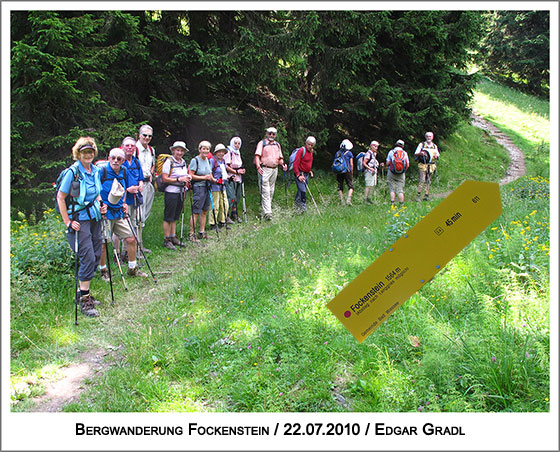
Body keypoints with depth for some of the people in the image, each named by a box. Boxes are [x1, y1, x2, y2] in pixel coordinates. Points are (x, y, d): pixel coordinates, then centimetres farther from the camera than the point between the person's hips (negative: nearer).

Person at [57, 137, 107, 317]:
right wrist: (68, 222, -14)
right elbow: (60, 198, -11)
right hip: (79, 220, -7)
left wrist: (101, 206, 4)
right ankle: (84, 301, -2)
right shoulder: (73, 172, -13)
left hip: (94, 218, 7)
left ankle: (84, 293, 25)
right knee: (88, 258, -10)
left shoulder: (96, 170, 8)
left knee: (96, 256, 10)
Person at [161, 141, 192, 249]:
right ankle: (166, 240, 7)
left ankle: (173, 237, 24)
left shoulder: (183, 162, 12)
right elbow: (164, 179, -16)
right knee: (168, 217, 0)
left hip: (181, 192, 7)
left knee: (175, 216, 15)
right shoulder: (169, 162, -11)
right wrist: (179, 179, -21)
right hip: (171, 192, -7)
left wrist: (187, 178, 3)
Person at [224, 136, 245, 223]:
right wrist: (236, 171, -14)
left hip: (238, 178, 9)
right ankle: (226, 216, -8)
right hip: (230, 178, -9)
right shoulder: (228, 152, -8)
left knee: (237, 197, 11)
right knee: (231, 197, -13)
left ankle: (234, 214, 23)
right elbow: (226, 166, -15)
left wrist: (242, 170, 10)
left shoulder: (238, 153, 18)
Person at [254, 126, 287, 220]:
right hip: (264, 169, -6)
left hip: (274, 169, 6)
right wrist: (258, 167, -23)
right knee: (265, 191, -11)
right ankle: (267, 212, -16)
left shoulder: (277, 144, 19)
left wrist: (283, 164, 0)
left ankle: (268, 205, 24)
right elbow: (257, 156, -7)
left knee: (271, 191, 11)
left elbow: (280, 158, 21)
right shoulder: (262, 143, 2)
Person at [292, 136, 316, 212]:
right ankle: (303, 206, -7)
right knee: (302, 191, -14)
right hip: (300, 174, -8)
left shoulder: (311, 151, 12)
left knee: (302, 190, 11)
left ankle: (297, 205, 21)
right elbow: (295, 163, -17)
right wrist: (298, 175, -21)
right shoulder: (301, 150, -14)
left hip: (306, 174, 8)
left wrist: (310, 171, 19)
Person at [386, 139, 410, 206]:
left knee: (392, 189, 3)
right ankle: (401, 205, 4)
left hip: (392, 173, -1)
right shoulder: (405, 153, 4)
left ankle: (392, 203, -3)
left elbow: (387, 163, -4)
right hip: (401, 175, 1)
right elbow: (408, 165, 4)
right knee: (400, 190, 4)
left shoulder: (391, 152, -1)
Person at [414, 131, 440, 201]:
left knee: (428, 181, 5)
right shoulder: (421, 145, 4)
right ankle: (418, 195, -11)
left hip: (431, 166, 4)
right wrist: (420, 153, -21)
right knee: (422, 180, -13)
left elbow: (438, 155, 21)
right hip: (422, 165, -4)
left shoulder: (434, 146, 15)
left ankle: (426, 195, 9)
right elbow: (415, 154, 0)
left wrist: (436, 156, -3)